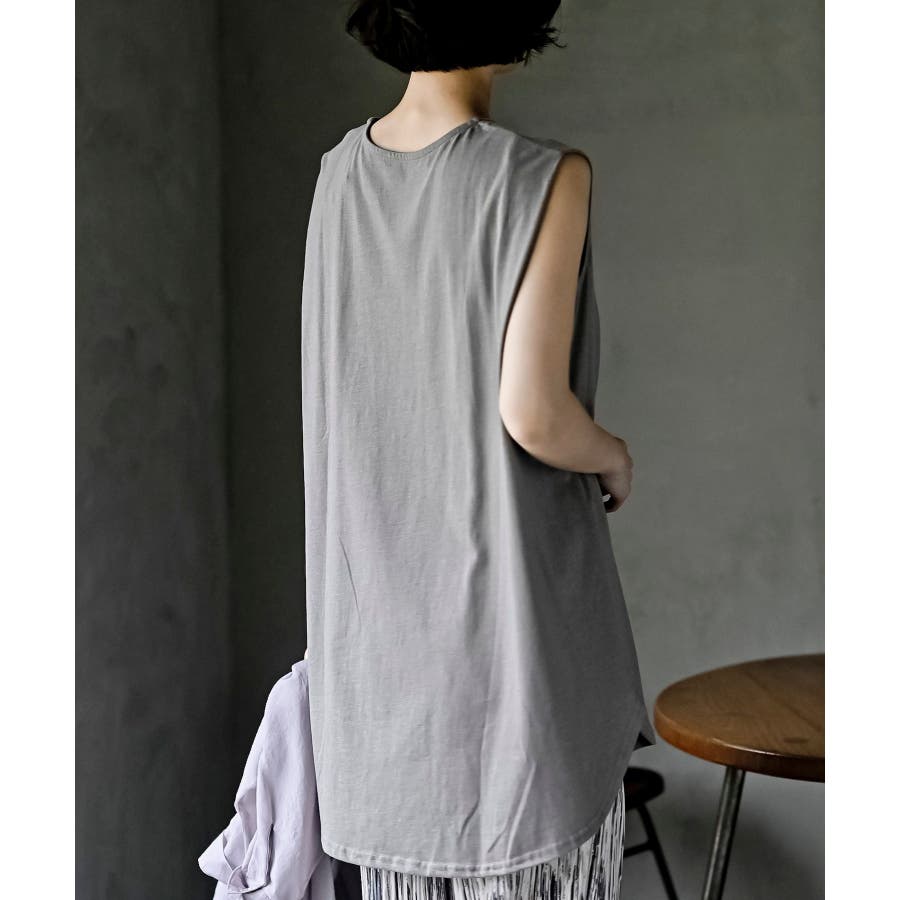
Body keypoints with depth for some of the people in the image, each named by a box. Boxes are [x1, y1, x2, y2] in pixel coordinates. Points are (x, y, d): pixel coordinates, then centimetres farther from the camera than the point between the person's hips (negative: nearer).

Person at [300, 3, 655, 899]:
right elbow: (533, 415, -21)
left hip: (377, 597, 7)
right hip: (509, 595, -6)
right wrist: (614, 455, -2)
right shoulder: (542, 177, -17)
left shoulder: (341, 172, 3)